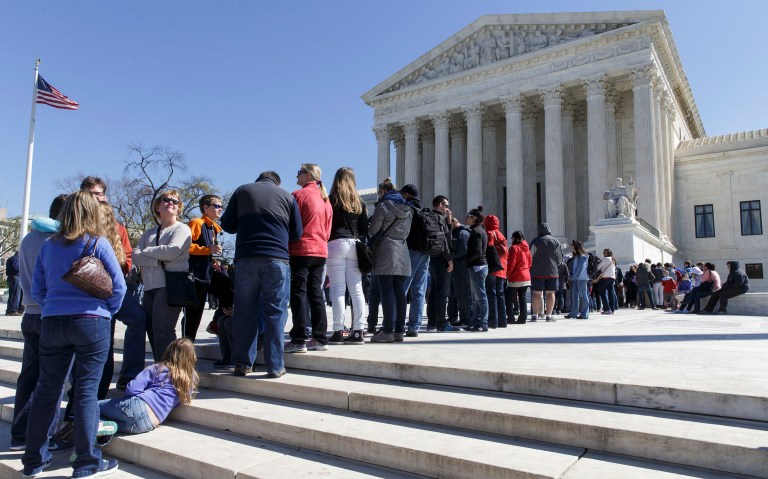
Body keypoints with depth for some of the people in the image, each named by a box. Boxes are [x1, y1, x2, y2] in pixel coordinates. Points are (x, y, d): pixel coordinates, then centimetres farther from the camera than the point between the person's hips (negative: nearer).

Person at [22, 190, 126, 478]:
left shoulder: (49, 246, 8)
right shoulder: (97, 243, -6)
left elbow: (37, 289, 12)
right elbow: (118, 286, -7)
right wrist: (107, 313, 8)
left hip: (52, 322, 5)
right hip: (91, 323, -4)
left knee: (47, 390, 13)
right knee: (86, 391, 0)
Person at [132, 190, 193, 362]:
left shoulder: (181, 229, 5)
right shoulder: (149, 233, 21)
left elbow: (172, 251, -13)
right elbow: (135, 256, 6)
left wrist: (147, 251, 2)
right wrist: (158, 260, -10)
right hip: (150, 287, 6)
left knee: (162, 330, -14)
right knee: (152, 330, 6)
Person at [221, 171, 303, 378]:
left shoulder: (242, 191, 14)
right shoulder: (287, 196, 12)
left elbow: (227, 225, 13)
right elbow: (296, 233, 12)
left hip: (246, 257, 1)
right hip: (277, 259, -1)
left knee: (244, 311, 7)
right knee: (275, 312, 2)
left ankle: (242, 363, 10)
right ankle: (275, 366, 2)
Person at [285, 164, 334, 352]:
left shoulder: (299, 195, -6)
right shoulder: (325, 199, 16)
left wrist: (285, 247, 0)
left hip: (301, 250, -7)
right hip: (321, 251, 7)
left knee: (299, 293, -4)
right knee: (316, 293, 9)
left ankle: (298, 340, -4)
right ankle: (319, 338, 11)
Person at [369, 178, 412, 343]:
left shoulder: (383, 205, -4)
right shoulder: (407, 209, 17)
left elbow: (373, 229, -5)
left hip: (386, 251, -6)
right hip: (402, 252, 6)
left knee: (387, 292, -6)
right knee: (399, 292, 6)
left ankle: (388, 331, -8)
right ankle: (399, 330, 8)